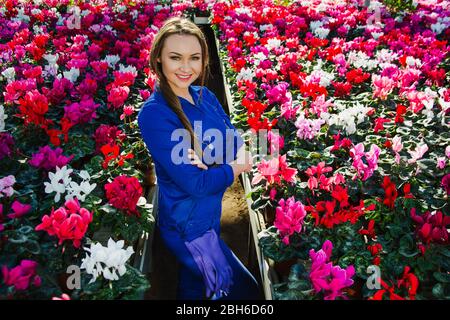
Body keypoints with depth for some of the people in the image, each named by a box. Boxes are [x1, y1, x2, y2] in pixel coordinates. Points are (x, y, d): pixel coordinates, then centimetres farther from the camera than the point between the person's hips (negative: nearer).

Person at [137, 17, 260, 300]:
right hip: (188, 223, -6)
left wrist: (212, 159, -23)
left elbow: (236, 141, -2)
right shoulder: (154, 114, -25)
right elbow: (195, 184, -27)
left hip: (209, 212, 6)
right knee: (245, 289, 7)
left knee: (194, 282, 28)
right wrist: (238, 166, -13)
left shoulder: (204, 95, -3)